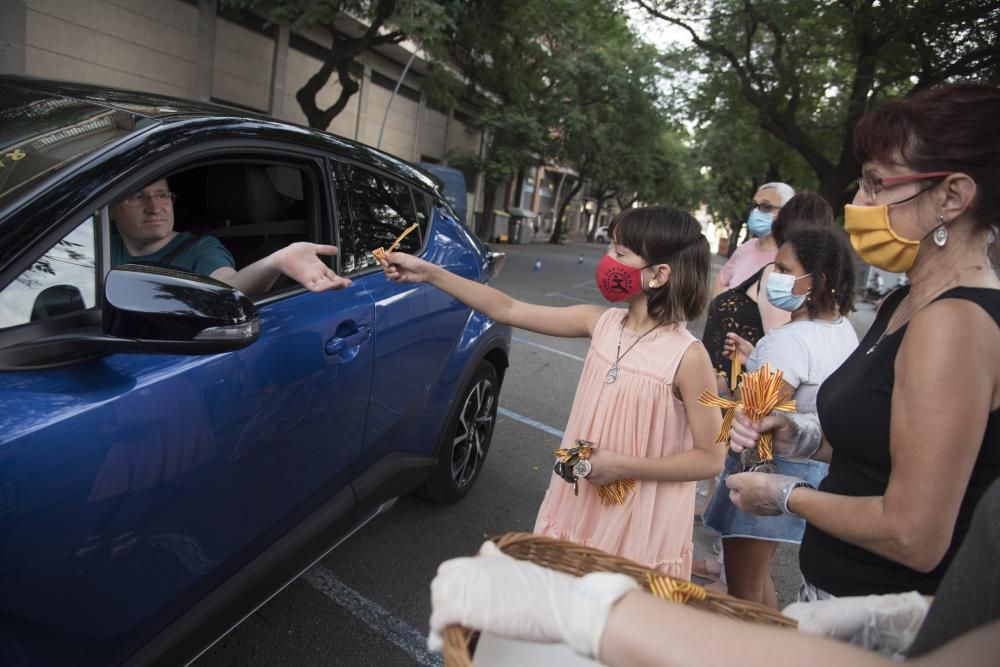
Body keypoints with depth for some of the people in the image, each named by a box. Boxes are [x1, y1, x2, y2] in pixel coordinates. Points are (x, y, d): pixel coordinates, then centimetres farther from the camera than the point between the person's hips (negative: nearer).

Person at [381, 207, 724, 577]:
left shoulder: (687, 355, -20)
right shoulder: (600, 323, -6)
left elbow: (711, 458, -15)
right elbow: (508, 310, -5)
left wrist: (621, 466, -21)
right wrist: (429, 273, -8)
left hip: (639, 528, -5)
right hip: (580, 504, 5)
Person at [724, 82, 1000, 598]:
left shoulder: (954, 323, -25)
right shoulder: (905, 305, 4)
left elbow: (914, 536, -25)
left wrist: (787, 496, -13)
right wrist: (800, 438, -2)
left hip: (875, 624, -8)